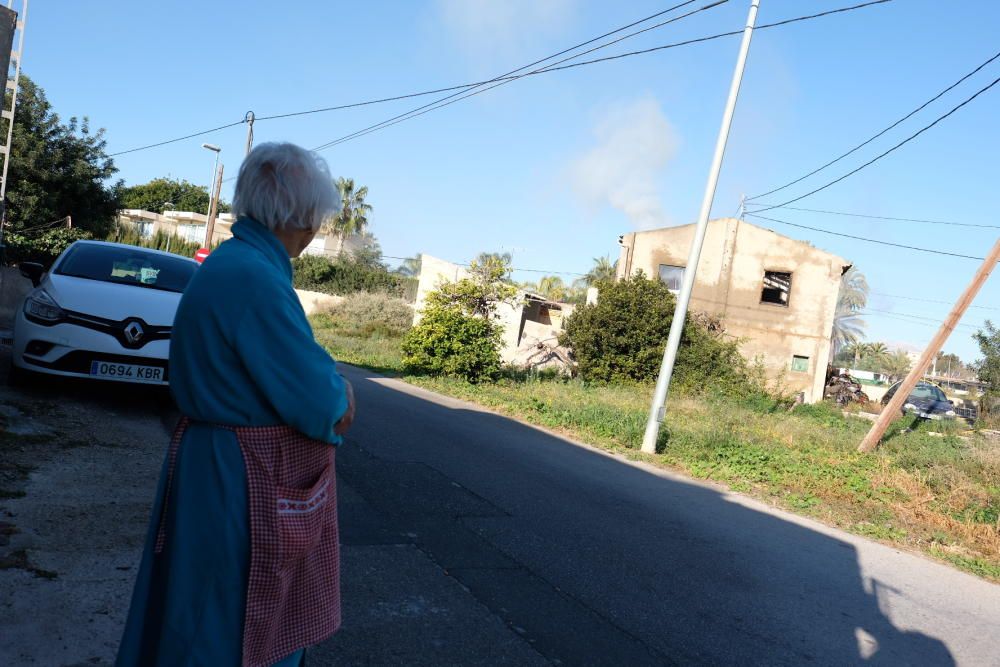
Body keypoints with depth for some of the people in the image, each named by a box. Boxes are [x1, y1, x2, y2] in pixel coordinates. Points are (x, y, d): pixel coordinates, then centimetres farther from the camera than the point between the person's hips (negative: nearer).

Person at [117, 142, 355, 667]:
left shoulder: (231, 263, 6)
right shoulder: (255, 277, -26)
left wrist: (330, 388, -4)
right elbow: (317, 405, -24)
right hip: (245, 485, -10)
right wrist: (339, 394, -3)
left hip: (214, 464, 10)